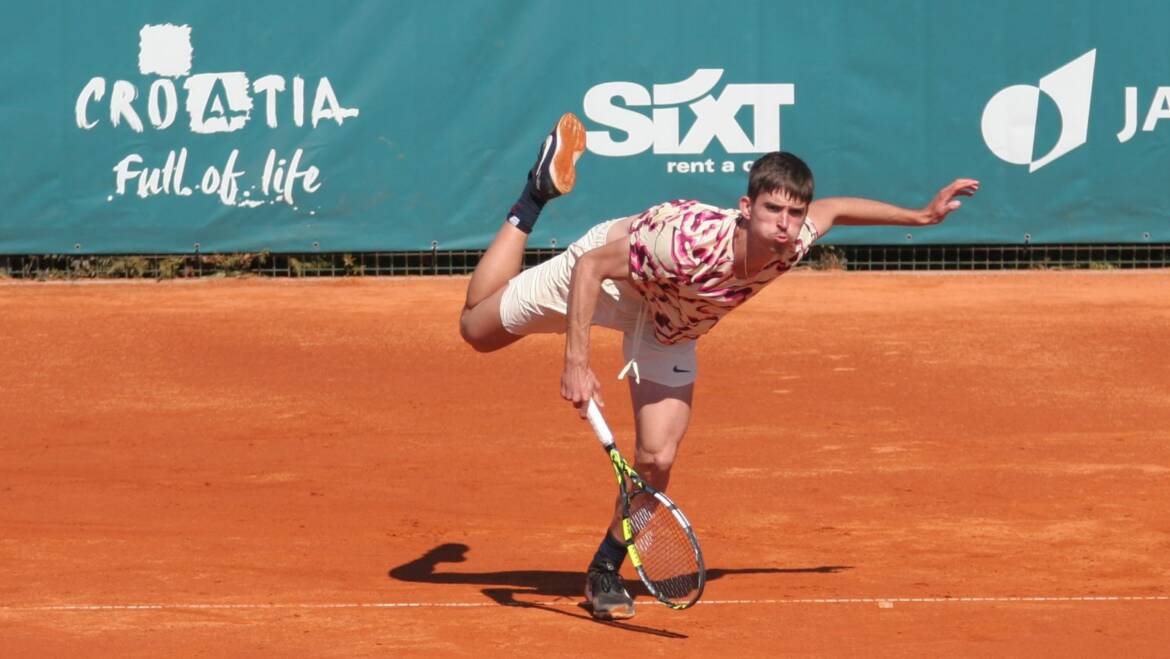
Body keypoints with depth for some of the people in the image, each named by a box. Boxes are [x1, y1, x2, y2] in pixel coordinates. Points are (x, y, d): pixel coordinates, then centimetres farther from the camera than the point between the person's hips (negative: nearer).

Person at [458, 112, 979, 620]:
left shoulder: (792, 242, -29)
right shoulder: (691, 242, -46)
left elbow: (834, 209, -5)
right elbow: (591, 265, -37)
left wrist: (921, 216, 1)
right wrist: (576, 363, -42)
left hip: (668, 322, 4)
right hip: (603, 272, -4)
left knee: (657, 459, -8)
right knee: (477, 327, 14)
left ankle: (604, 573, 15)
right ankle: (539, 193, 31)